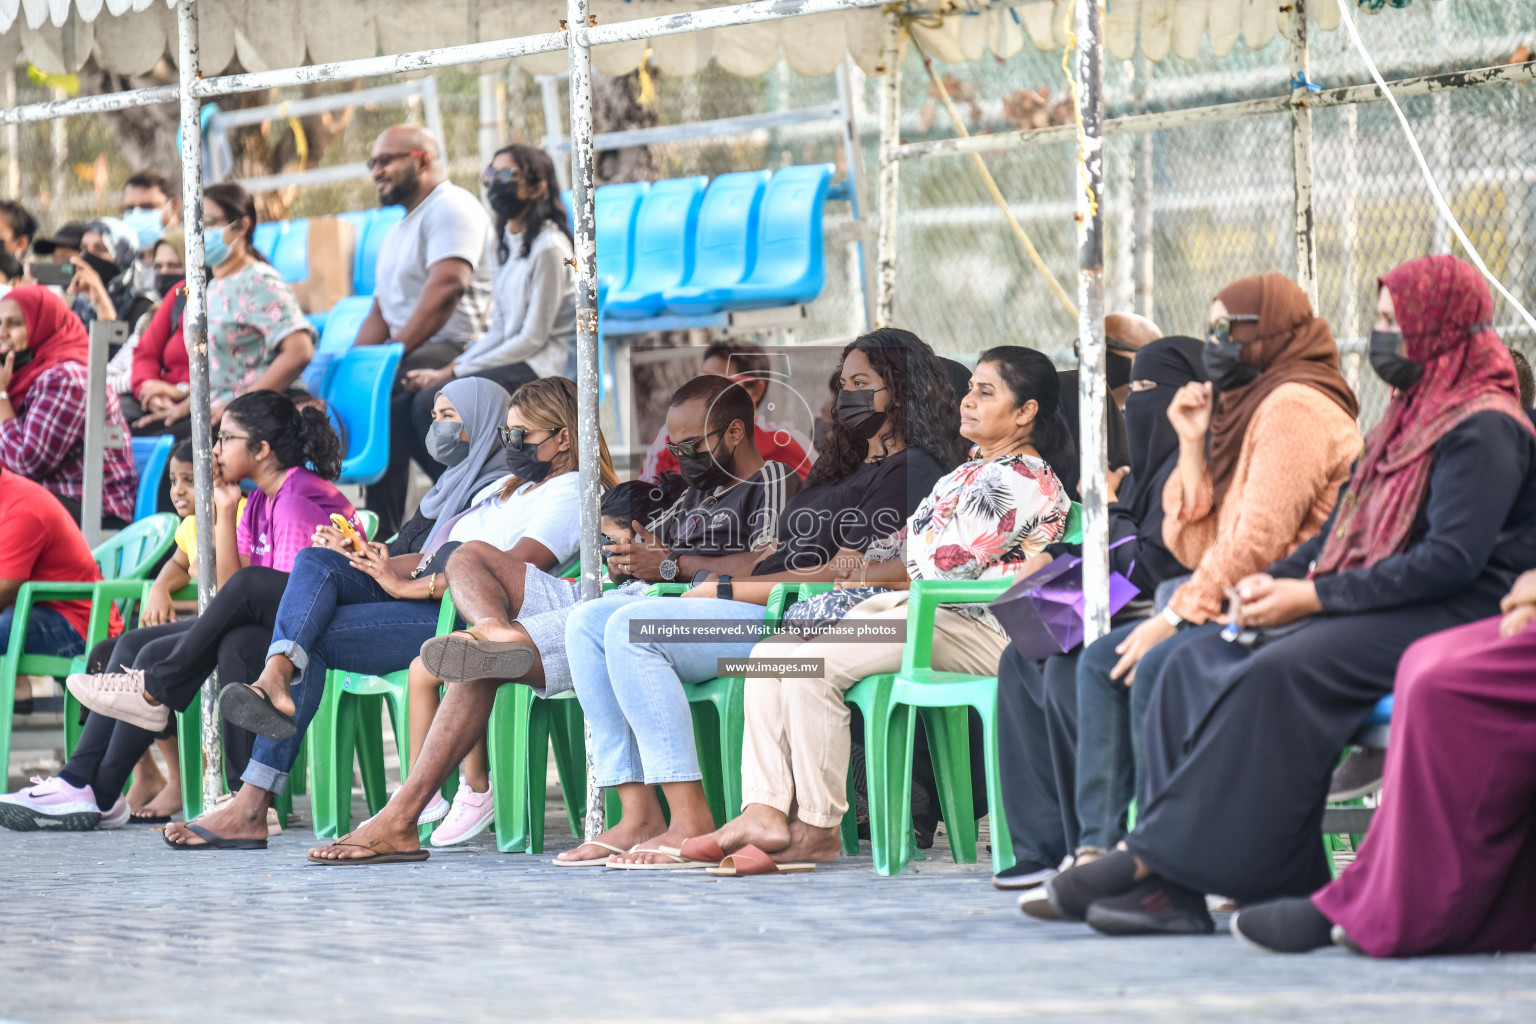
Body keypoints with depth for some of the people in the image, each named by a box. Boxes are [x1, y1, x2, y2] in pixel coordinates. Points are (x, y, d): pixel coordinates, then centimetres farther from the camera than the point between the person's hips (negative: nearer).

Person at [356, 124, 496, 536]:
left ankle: (385, 533, -34)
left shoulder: (452, 207, -5)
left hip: (457, 351, -10)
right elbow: (380, 315, 25)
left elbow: (447, 286, -19)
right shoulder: (398, 232, 27)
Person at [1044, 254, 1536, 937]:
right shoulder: (1409, 419, 22)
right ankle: (1171, 887, -24)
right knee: (1195, 668, -10)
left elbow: (1453, 559, -20)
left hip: (1448, 621, -10)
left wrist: (1313, 597, -20)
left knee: (1280, 671, -33)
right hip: (1371, 614, 10)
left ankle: (1158, 856, -31)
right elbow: (1343, 532, 23)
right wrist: (1276, 580, 1)